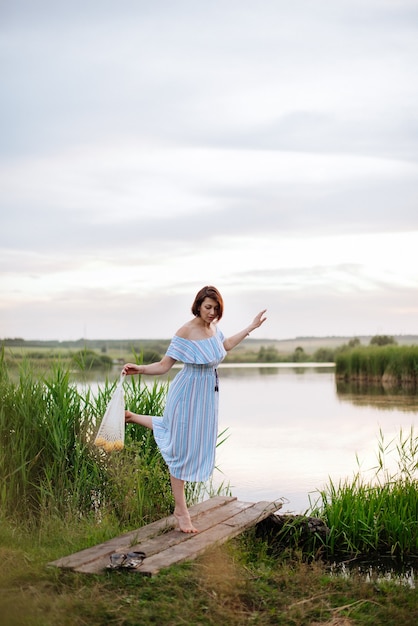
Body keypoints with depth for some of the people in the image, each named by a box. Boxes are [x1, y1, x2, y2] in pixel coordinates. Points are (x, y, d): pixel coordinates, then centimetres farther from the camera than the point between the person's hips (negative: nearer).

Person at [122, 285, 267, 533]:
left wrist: (251, 327, 26)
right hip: (188, 394, -8)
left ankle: (134, 418, 36)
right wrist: (139, 369, -37)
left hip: (207, 394, 8)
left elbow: (225, 345, 23)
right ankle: (181, 510, 14)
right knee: (181, 449, 3)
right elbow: (164, 366, -20)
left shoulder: (213, 327, 0)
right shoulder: (186, 332, -21)